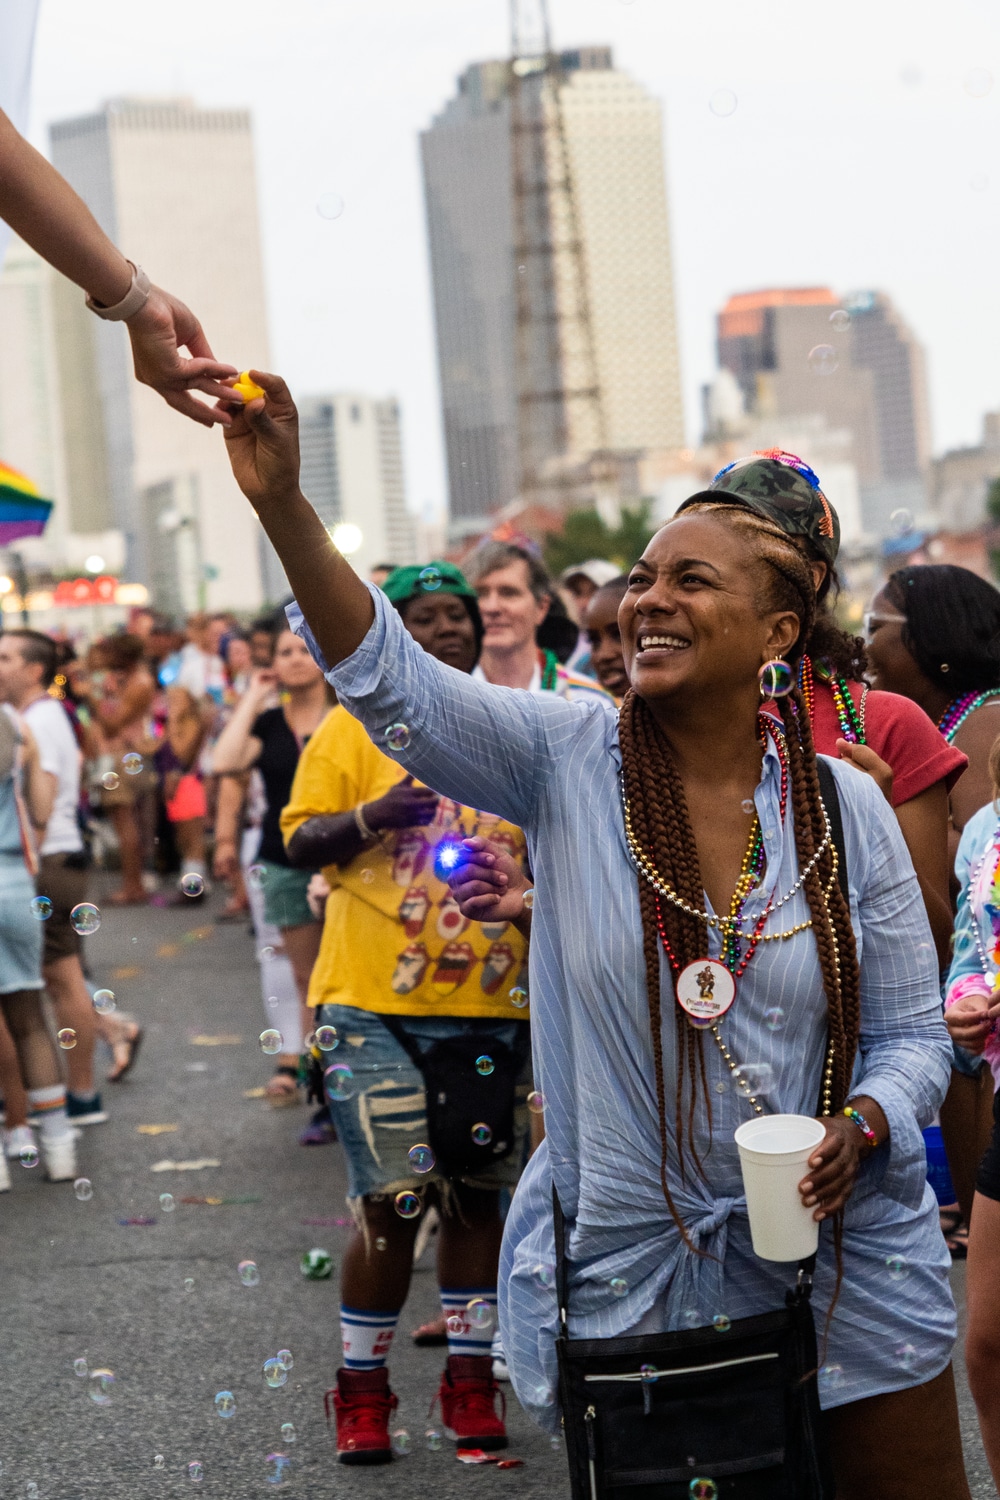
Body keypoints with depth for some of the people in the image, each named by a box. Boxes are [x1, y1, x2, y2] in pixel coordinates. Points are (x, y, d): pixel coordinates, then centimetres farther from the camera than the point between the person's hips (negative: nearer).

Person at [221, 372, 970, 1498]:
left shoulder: (846, 806, -3)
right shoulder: (568, 765, -7)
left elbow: (914, 1034, 4)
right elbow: (388, 677, -22)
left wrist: (861, 1125, -17)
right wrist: (283, 505, -35)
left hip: (844, 1268, 1)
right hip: (628, 1277, -1)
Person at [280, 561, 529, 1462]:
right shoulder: (356, 728, 1)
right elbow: (300, 840, -5)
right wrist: (370, 818, -23)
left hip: (489, 1005, 3)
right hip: (375, 1004, -3)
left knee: (476, 1193, 9)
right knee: (392, 1201, -4)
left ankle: (471, 1383, 20)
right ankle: (362, 1389, 11)